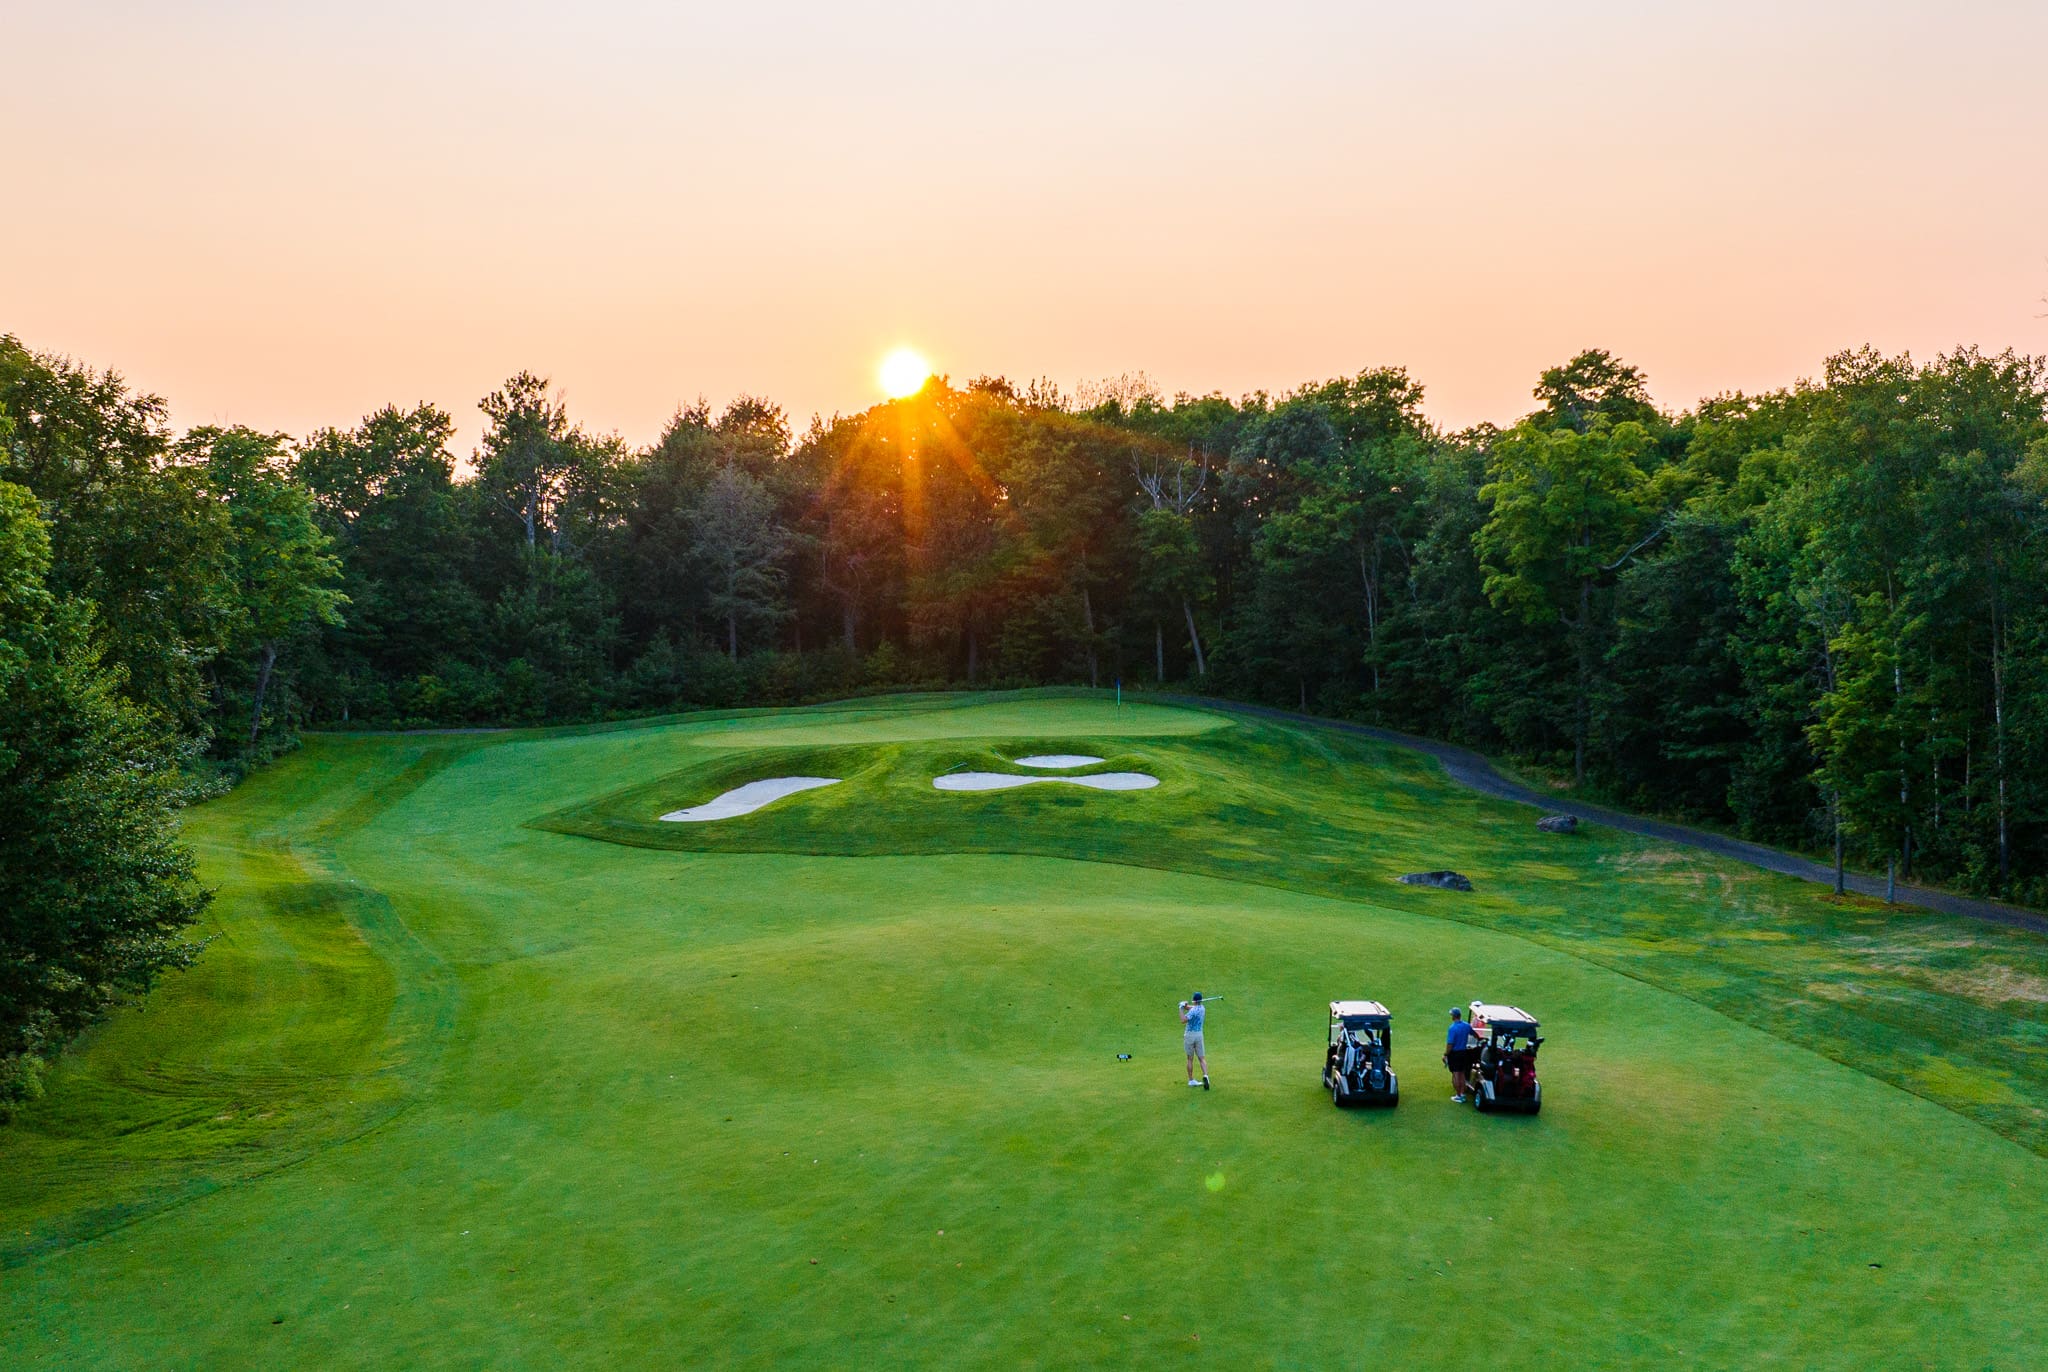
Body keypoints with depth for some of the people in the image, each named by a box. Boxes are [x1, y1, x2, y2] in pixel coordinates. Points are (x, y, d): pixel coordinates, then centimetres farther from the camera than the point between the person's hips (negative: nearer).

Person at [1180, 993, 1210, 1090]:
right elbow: (1192, 1007, 14)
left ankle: (1191, 1080, 13)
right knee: (1202, 1058, 3)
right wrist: (1185, 1005, -5)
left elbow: (1183, 1020, -25)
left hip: (1189, 1035, -4)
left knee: (1190, 1058, 8)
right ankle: (1205, 1075, -19)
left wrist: (1181, 1009, -18)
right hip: (1199, 1035, 5)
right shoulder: (1202, 1008, 5)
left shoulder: (1193, 1010, -17)